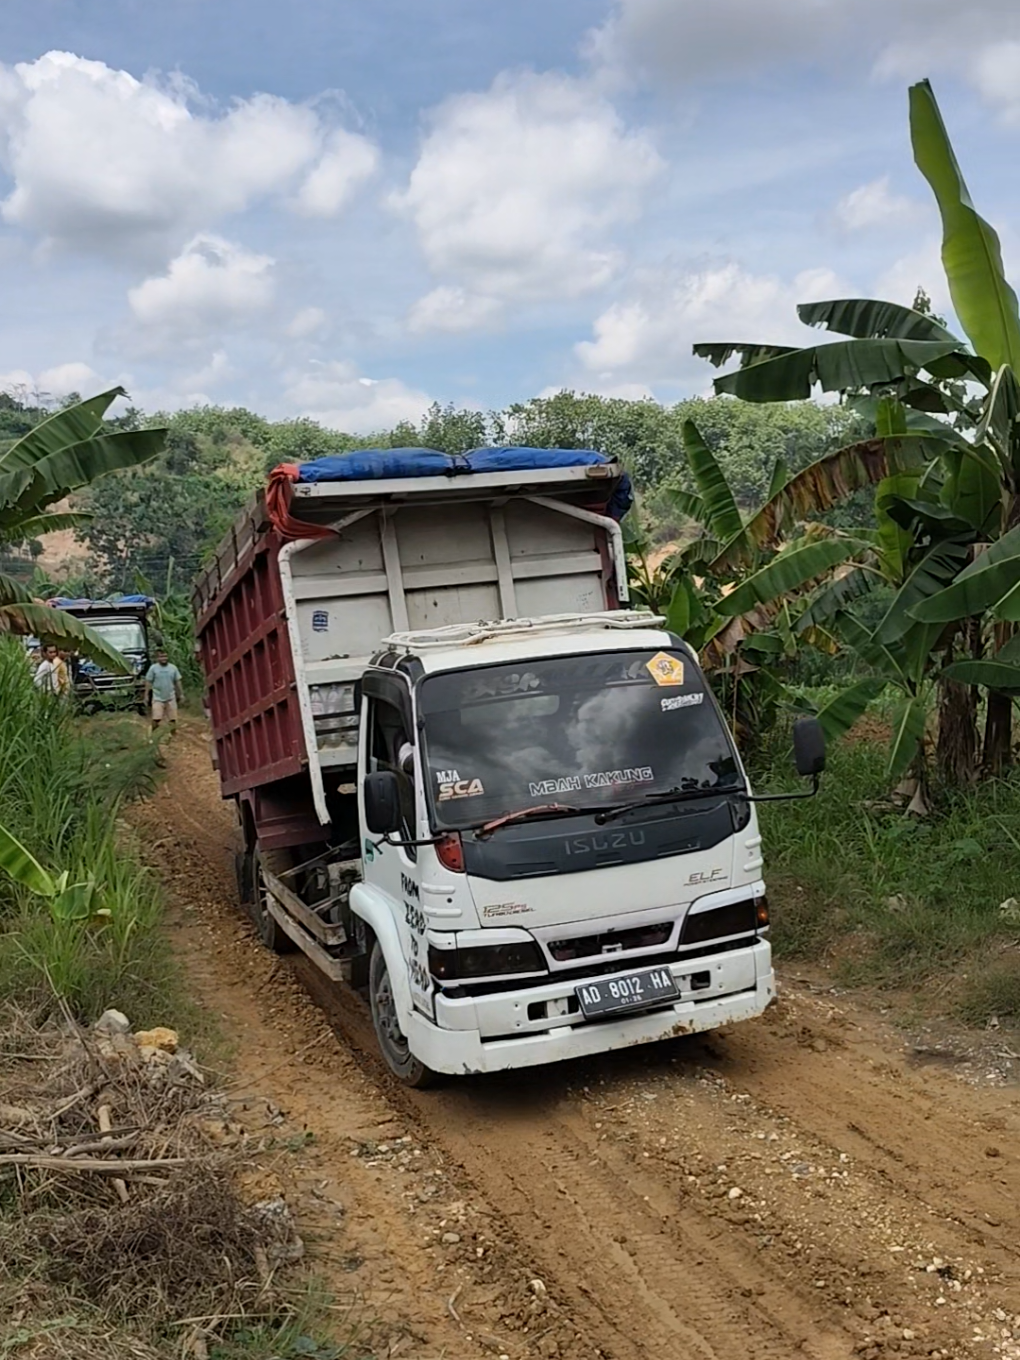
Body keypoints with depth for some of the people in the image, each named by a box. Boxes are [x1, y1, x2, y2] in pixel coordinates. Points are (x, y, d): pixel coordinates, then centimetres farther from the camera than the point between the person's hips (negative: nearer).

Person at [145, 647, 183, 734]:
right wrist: (146, 695, -2)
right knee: (156, 720, -11)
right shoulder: (153, 668, -6)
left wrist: (179, 695, 11)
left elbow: (177, 682, 9)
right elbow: (148, 682, -1)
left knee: (173, 720, 7)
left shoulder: (173, 668, 1)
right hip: (158, 698, -3)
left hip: (171, 698, 3)